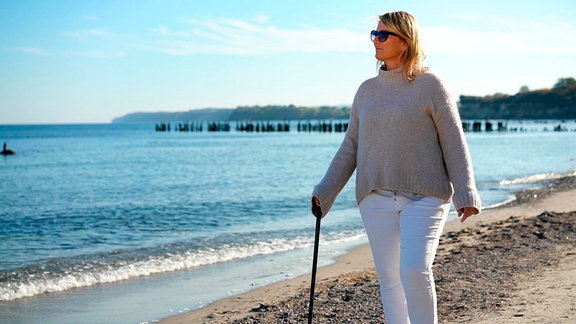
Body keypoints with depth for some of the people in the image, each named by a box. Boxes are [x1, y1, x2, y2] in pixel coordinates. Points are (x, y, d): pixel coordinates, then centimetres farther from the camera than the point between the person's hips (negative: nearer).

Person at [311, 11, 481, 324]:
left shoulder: (430, 84, -2)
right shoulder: (367, 90, 12)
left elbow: (453, 141, -4)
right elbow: (350, 147, 15)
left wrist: (465, 193, -11)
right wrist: (325, 193, 10)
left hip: (423, 196, -5)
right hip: (376, 198, 5)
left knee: (414, 271, -17)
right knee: (388, 277, 5)